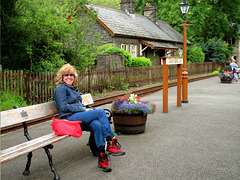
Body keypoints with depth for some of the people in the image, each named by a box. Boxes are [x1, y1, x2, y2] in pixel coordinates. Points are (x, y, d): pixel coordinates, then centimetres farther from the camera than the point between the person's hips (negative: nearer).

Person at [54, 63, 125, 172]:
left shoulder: (73, 88, 27)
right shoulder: (60, 88, 0)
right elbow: (64, 107, -11)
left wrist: (86, 109, 8)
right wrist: (83, 109, -11)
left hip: (79, 115, 7)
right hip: (69, 118, -7)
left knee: (96, 125, -28)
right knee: (101, 112, -22)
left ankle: (101, 155, -34)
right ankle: (110, 142, -21)